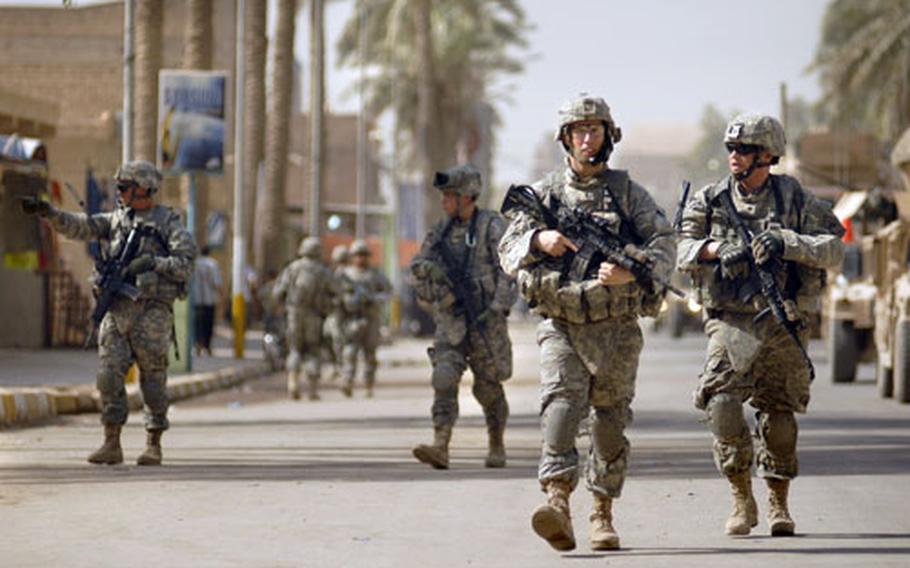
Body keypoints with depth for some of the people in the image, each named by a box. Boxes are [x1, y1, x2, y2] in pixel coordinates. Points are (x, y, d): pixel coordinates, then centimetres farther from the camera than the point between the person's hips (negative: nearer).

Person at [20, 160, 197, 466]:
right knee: (109, 375, -2)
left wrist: (152, 263, -17)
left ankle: (154, 445, 8)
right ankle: (112, 444, 2)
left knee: (153, 379, 0)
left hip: (151, 311, -5)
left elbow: (185, 264, -7)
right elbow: (80, 226, 6)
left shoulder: (169, 222, 0)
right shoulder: (117, 219, 15)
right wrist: (49, 212, -7)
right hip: (116, 310, 5)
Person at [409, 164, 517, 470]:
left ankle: (497, 446, 24)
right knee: (444, 379, -13)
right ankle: (440, 447, -22)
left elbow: (508, 271, -13)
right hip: (450, 319, 4)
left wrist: (497, 308, -23)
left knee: (488, 387, 5)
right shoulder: (441, 230, 11)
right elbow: (417, 269, 16)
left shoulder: (492, 226, -6)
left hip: (485, 319, -4)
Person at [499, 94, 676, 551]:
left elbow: (665, 244, -2)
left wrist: (632, 269, -20)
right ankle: (558, 500, -35)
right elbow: (508, 252, 7)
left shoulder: (627, 192, 5)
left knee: (611, 420, 6)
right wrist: (539, 240, -14)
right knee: (562, 399, -22)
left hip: (616, 328, 1)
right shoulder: (543, 192, 9)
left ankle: (603, 514, 19)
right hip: (560, 325, -1)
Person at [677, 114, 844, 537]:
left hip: (783, 323, 0)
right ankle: (741, 500, -2)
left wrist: (786, 243, -19)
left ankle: (778, 504, 20)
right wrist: (717, 249, -20)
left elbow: (834, 248, -5)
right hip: (731, 321, 0)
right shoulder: (710, 201, 6)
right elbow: (682, 248, -1)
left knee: (779, 415, 3)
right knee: (722, 406, -16)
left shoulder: (795, 200, 3)